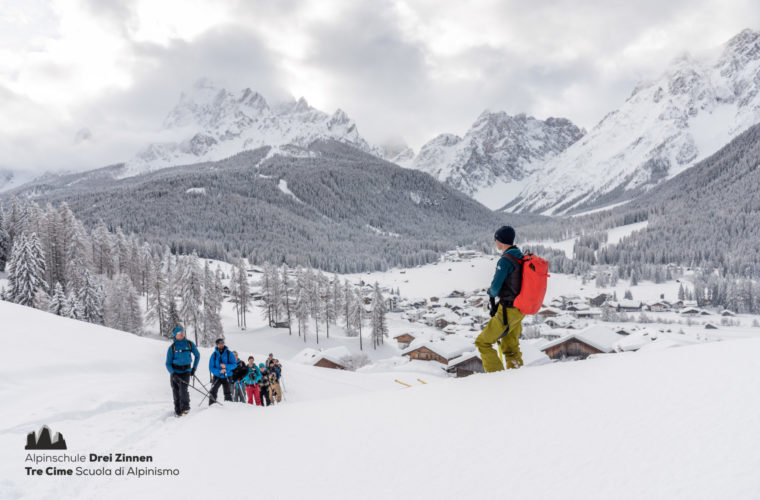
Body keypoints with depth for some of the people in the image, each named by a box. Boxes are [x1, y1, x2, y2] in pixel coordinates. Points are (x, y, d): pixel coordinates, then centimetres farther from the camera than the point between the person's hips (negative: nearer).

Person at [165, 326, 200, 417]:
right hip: (175, 372, 1)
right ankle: (178, 411, 18)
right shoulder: (172, 347, -5)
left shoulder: (189, 344, -2)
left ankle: (185, 408, -12)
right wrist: (172, 373, -18)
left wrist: (194, 368, 6)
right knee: (176, 393, 4)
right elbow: (168, 363, -3)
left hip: (186, 371, -1)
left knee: (183, 389, -22)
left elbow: (197, 355, 12)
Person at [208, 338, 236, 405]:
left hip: (227, 377, 1)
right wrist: (219, 371, -20)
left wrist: (226, 366, -23)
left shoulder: (229, 353, 0)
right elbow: (211, 368, -3)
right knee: (213, 392, -16)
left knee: (228, 393, 3)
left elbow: (234, 365, -5)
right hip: (217, 377, 0)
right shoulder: (214, 355, 0)